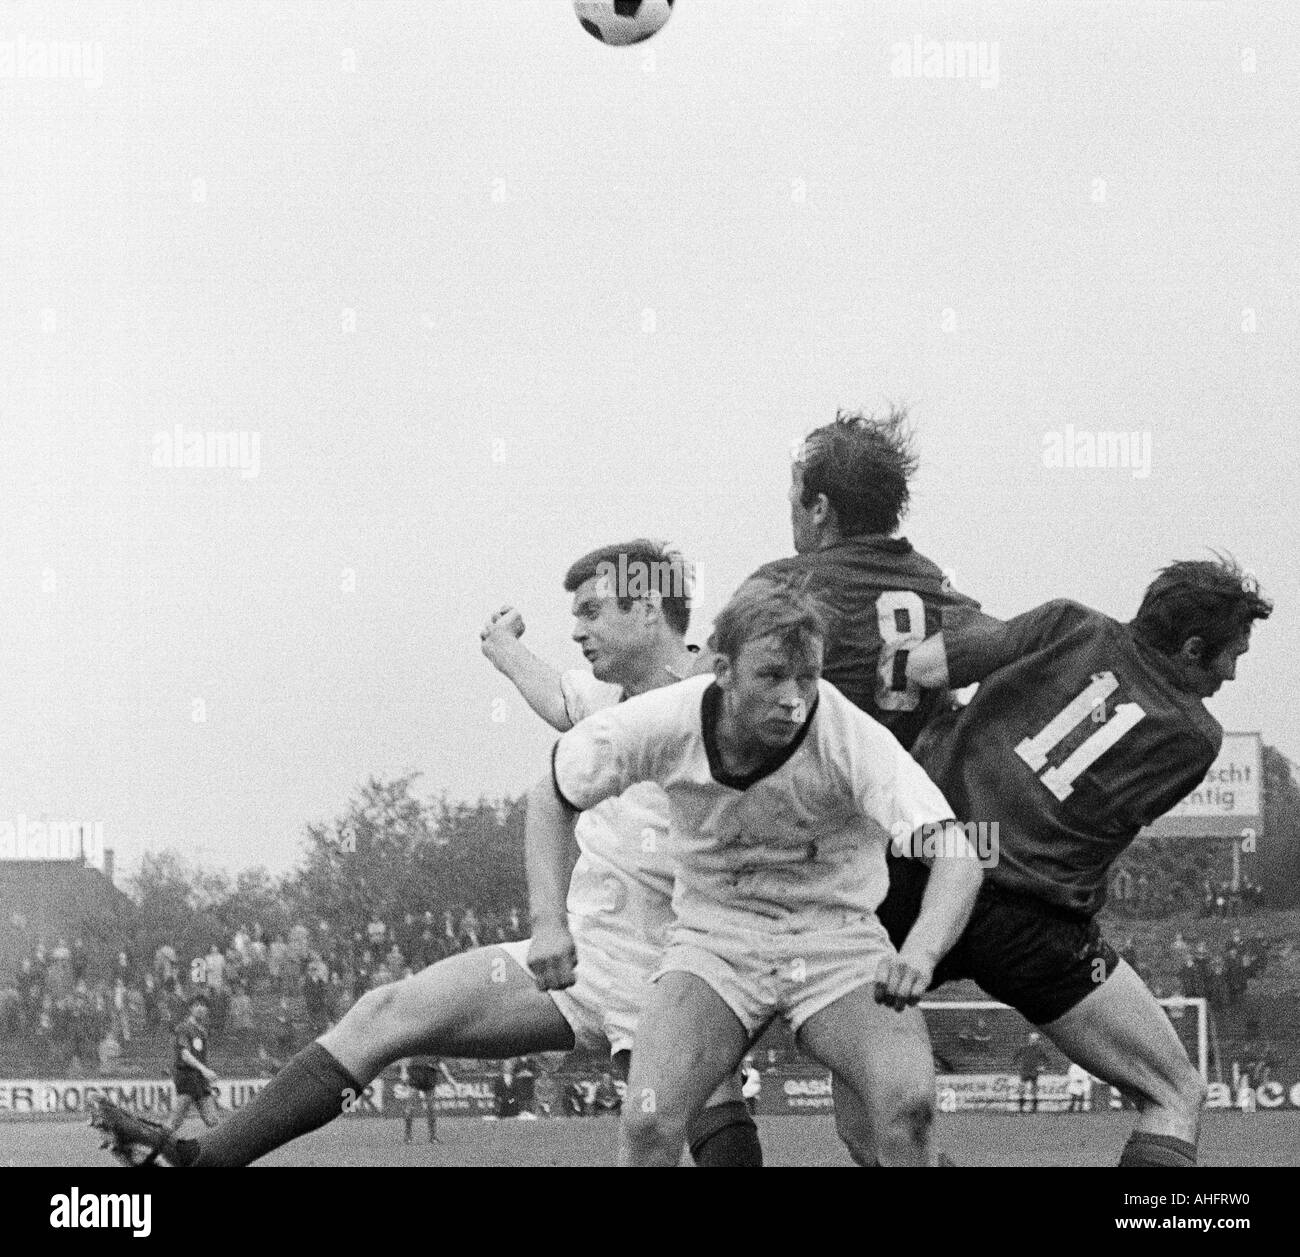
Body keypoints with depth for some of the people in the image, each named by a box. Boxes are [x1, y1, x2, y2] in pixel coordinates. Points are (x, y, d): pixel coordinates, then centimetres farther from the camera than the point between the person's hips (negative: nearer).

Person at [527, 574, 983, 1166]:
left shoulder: (852, 736, -23)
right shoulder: (663, 723, -16)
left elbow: (955, 857, -29)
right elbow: (553, 796, 3)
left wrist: (919, 953, -49)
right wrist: (549, 922, -11)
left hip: (837, 935, -1)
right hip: (715, 935, 1)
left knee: (909, 1103, -28)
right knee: (648, 1124, -24)